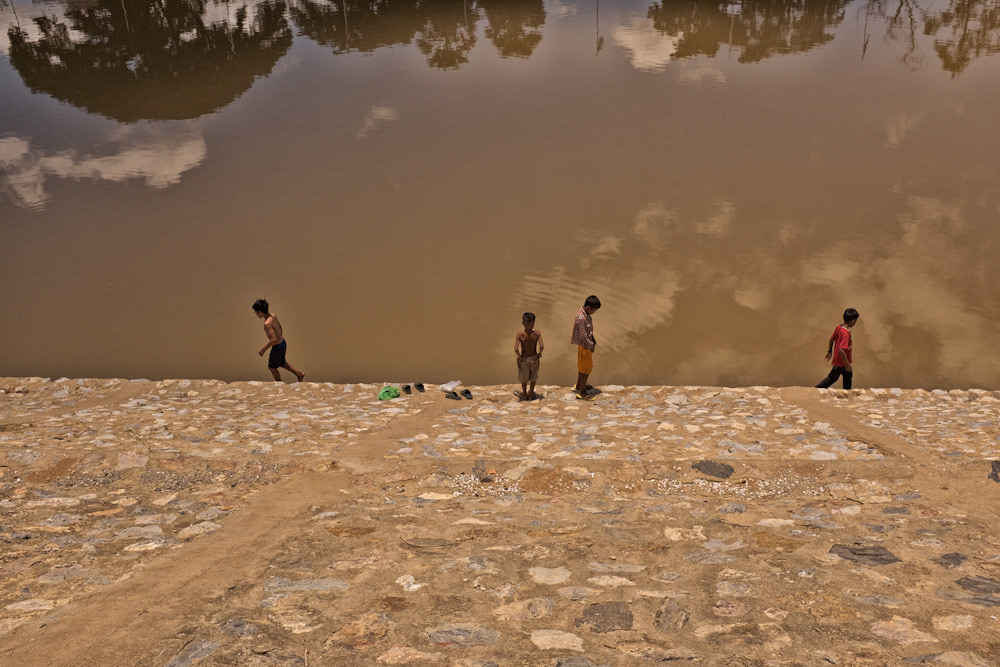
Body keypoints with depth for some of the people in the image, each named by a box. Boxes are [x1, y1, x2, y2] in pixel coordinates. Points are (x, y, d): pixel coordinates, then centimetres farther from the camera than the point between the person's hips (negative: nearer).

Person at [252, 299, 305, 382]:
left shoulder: (267, 323, -31)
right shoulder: (273, 315, -5)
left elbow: (273, 339, -33)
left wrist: (263, 349, -20)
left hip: (277, 347, -8)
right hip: (282, 342, 8)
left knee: (271, 367, 18)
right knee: (281, 363, 31)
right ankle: (299, 374, 35)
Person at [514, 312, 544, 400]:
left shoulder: (520, 335, -23)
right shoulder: (537, 333, -21)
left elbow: (516, 349, -30)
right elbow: (542, 346, -26)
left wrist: (519, 356, -13)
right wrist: (540, 354, -7)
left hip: (524, 359, -1)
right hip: (534, 358, 1)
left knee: (523, 378, 25)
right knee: (533, 377, 27)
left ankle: (524, 395, 43)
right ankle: (531, 394, 42)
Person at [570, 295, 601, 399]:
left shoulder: (586, 314, 0)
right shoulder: (581, 318, -30)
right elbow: (583, 336, -26)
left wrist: (593, 339, 8)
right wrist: (591, 346, -15)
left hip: (587, 344, 10)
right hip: (584, 346, -10)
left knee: (582, 366, 23)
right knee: (587, 368, 2)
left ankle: (578, 386, 40)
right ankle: (582, 392, 13)